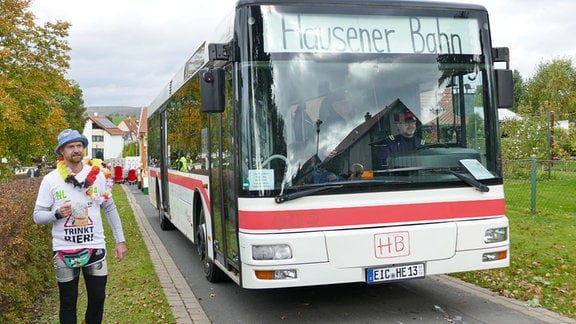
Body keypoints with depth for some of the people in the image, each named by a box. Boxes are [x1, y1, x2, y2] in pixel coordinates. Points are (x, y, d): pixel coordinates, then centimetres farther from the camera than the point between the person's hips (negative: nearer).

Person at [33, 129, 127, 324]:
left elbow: (110, 209, 8)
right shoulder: (50, 180, -4)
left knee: (98, 299, 9)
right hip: (64, 251, -1)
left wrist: (120, 240, 6)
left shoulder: (98, 176, 1)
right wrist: (57, 214, -21)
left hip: (95, 248, 1)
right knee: (68, 302, 9)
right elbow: (37, 216, 0)